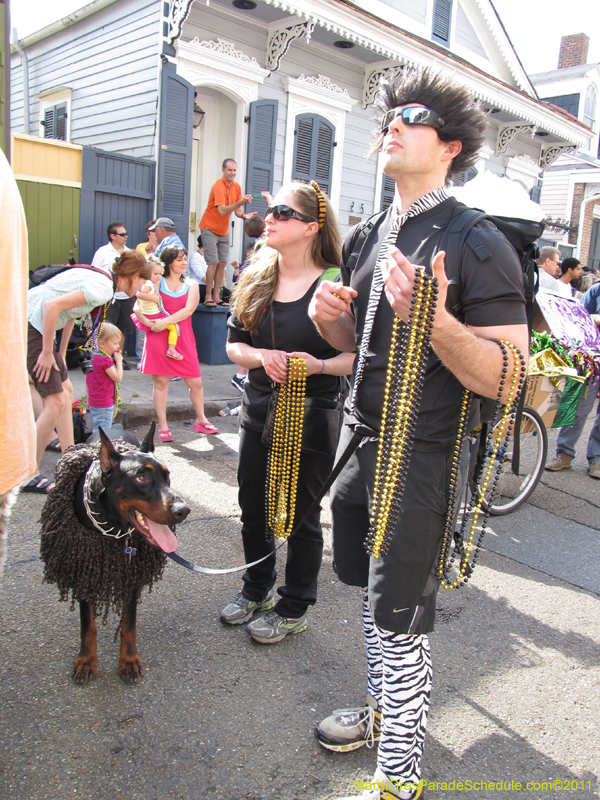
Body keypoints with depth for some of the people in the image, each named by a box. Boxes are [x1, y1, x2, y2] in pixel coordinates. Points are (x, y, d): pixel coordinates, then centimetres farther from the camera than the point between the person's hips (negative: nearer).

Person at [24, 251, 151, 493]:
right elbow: (52, 306, -26)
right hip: (28, 326, -10)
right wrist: (47, 353, -19)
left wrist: (61, 354, 21)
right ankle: (28, 475, 1)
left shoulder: (102, 280, 12)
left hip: (35, 326, 10)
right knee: (56, 401, -9)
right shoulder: (103, 288, -18)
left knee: (66, 392, 14)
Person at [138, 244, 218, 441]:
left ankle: (201, 420, 23)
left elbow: (188, 310, -5)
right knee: (160, 382, 0)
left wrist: (165, 321, -15)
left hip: (183, 339, 2)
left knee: (195, 382, 4)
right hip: (158, 338, -2)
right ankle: (163, 426, 9)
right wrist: (150, 323, -18)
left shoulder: (191, 285, 11)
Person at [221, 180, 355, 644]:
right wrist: (263, 357, -13)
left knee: (301, 516, 8)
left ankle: (294, 609, 29)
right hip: (260, 410, 6)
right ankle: (257, 590, 41)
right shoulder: (255, 279, 6)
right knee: (253, 507, 17)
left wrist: (319, 365, -26)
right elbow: (234, 344, 7)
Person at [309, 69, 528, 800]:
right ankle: (383, 710, 43)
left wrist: (434, 319, -34)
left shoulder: (478, 245, -12)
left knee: (400, 624, 2)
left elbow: (505, 380, -18)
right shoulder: (372, 238, 11)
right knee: (373, 600, 20)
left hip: (420, 460, -7)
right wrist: (332, 320, -2)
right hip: (360, 444, 7)